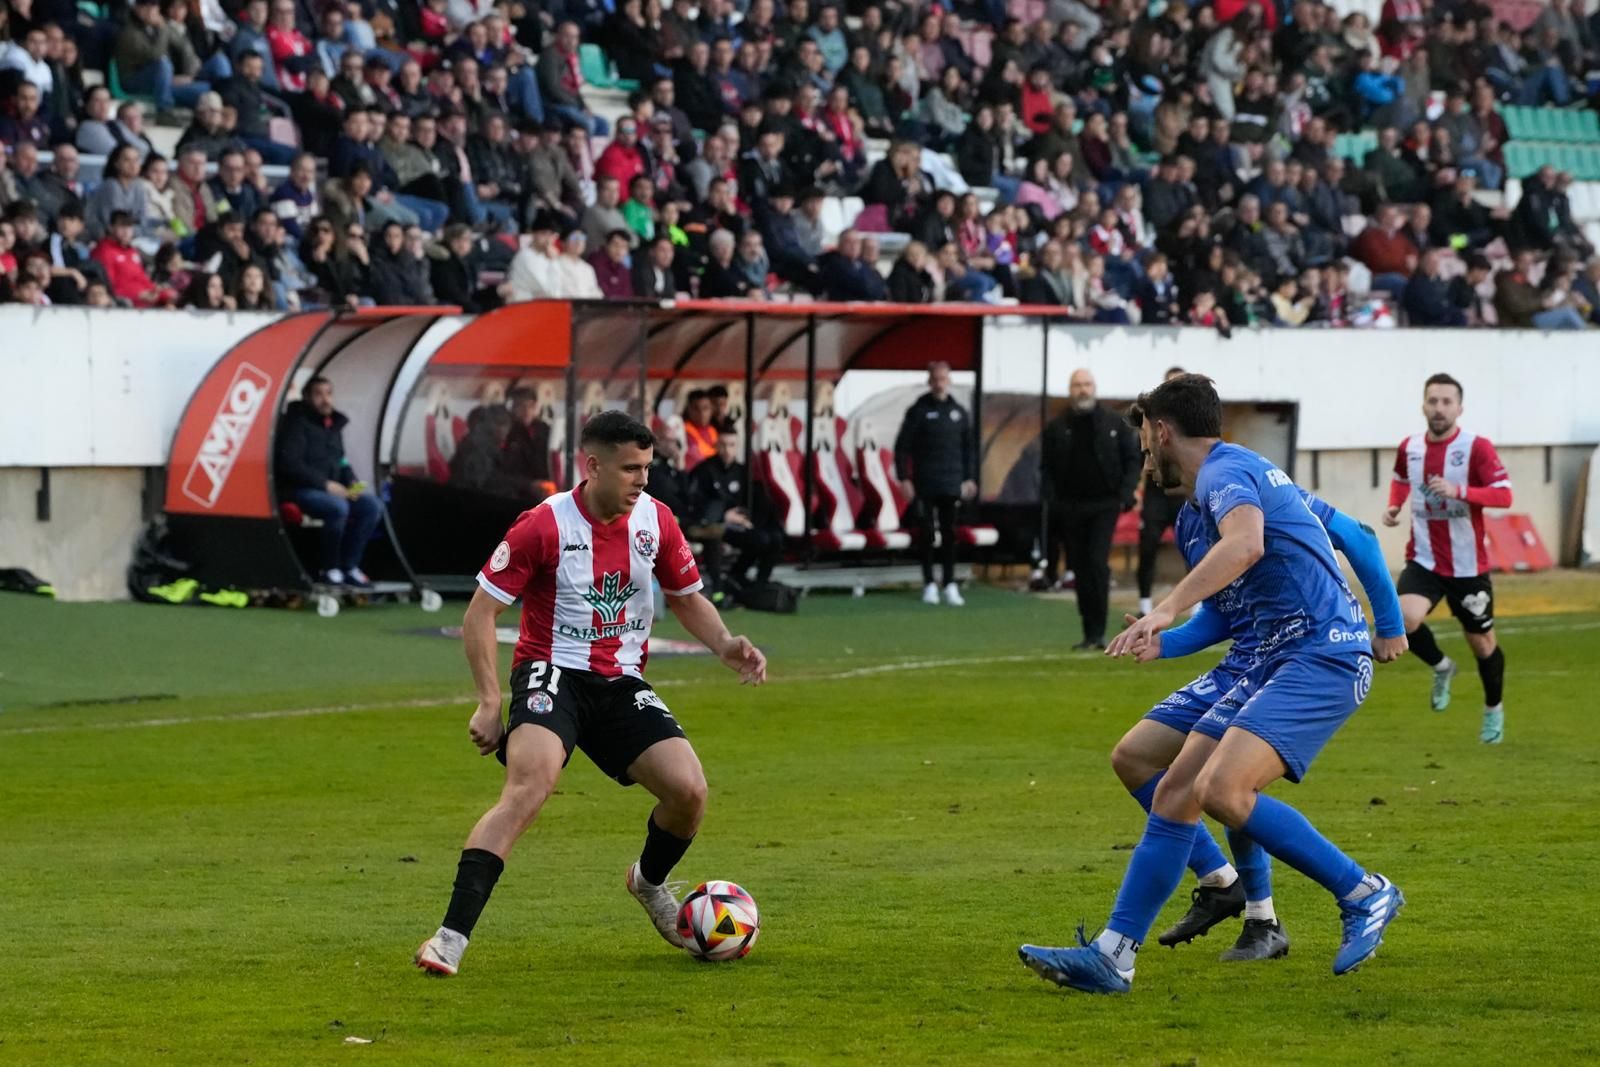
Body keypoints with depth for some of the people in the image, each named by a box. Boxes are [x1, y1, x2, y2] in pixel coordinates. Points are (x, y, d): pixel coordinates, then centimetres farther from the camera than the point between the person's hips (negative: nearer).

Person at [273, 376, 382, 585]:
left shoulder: (334, 424, 14)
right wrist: (325, 484, -21)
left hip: (331, 490, 9)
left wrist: (352, 483, 1)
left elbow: (341, 462, 23)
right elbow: (290, 465, -19)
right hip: (300, 491, -8)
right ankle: (329, 569, -19)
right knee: (338, 507, -35)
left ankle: (349, 567, -5)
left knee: (372, 505, -8)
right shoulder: (298, 424, -11)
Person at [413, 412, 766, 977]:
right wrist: (489, 702, -14)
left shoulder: (655, 520, 1)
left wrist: (725, 645, -2)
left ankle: (649, 883, 24)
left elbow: (687, 598, 17)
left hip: (622, 683, 5)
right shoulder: (545, 525, -14)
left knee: (689, 790, -12)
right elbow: (480, 613, -8)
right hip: (553, 672, -5)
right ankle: (451, 937, -34)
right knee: (528, 786, -31)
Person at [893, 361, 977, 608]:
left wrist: (970, 478, 9)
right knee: (927, 534, 1)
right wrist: (904, 477, -9)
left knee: (949, 534, 2)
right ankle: (929, 585, 7)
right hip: (925, 484, -2)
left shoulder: (959, 412, 9)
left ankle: (950, 584, 5)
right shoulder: (918, 411, -2)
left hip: (951, 484, 2)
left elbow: (969, 446, 15)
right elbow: (902, 446, -3)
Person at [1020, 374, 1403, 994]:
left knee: (1220, 789, -24)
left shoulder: (1225, 472, -10)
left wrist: (1167, 610, -41)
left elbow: (1245, 544, -34)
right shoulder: (1244, 470, 21)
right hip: (1277, 662, 10)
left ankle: (1364, 895, -10)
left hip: (1322, 657, -10)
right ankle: (1113, 956, 5)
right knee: (1175, 792, 4)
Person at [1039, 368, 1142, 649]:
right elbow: (1046, 468, 8)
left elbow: (1132, 460, 5)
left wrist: (1126, 494, -7)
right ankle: (1091, 634, 12)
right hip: (1070, 508, 2)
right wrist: (1053, 500, -5)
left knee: (1098, 563, -15)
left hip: (1105, 506, -2)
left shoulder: (1114, 423, 3)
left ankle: (1097, 632, -12)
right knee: (1081, 570, 5)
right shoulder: (1056, 428, 6)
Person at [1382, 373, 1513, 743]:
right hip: (1424, 561, 2)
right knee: (1405, 618, -25)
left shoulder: (1476, 447, -13)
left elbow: (1504, 495, -22)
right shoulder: (1409, 447, 1)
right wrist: (1394, 506, 5)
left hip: (1468, 566, -2)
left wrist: (1458, 491, -34)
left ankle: (1494, 710, 37)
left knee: (1482, 643, 10)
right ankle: (1441, 667, 7)